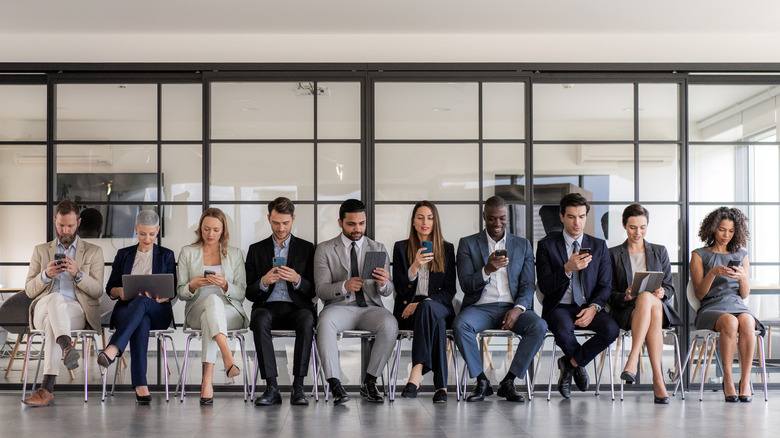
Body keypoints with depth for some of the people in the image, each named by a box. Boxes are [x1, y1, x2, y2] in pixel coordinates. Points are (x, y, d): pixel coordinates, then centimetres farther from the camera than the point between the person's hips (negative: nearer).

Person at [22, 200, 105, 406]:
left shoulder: (93, 252, 17)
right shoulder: (41, 251, 22)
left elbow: (97, 291, 5)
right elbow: (29, 290, 13)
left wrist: (78, 274, -15)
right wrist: (46, 275, -9)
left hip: (77, 312, -1)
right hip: (42, 310, 1)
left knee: (52, 321, -39)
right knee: (55, 298, -39)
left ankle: (47, 388, -51)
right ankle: (67, 347, -66)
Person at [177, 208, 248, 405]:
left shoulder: (235, 254, 13)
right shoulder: (187, 252, 12)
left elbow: (241, 293, 6)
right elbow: (180, 293, 8)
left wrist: (225, 285, -16)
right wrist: (192, 286, -16)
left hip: (230, 313, 1)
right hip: (196, 313, -1)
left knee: (209, 318, -37)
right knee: (213, 300, -38)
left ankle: (208, 379, -47)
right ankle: (227, 356, -57)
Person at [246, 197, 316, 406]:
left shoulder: (306, 248, 12)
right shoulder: (256, 250, 14)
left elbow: (313, 292, 7)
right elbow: (250, 294, 10)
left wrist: (297, 280, -14)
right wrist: (264, 282, -12)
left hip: (297, 306, 0)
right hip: (268, 306, 1)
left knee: (307, 321, -36)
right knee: (260, 320, -35)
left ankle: (298, 387, -31)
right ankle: (271, 387, -33)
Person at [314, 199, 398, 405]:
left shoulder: (378, 249, 12)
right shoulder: (324, 249, 7)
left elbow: (387, 291, 6)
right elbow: (321, 290, -2)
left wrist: (383, 283, -20)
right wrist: (344, 286, -24)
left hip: (370, 308, 2)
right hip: (339, 307, -1)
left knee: (390, 325, -32)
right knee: (325, 323, -36)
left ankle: (369, 382, -17)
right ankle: (335, 386, -32)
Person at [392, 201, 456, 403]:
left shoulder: (447, 248, 12)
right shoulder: (401, 248, 11)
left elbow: (449, 290, 6)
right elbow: (400, 288, 1)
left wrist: (422, 303, -11)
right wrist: (414, 267, -19)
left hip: (440, 307, 1)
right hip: (408, 310, 0)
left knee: (428, 308, -39)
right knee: (435, 321, -37)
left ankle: (417, 372, -46)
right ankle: (441, 384, -42)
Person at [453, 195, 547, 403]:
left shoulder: (523, 245, 14)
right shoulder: (468, 244, 8)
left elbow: (528, 285, 7)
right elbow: (466, 285, -1)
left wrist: (518, 309, -14)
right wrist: (487, 270, -21)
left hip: (511, 308, 1)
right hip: (480, 307, -1)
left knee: (539, 326, -29)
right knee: (460, 325, -33)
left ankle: (508, 382, -16)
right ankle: (482, 382, -15)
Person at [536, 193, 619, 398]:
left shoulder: (599, 246, 10)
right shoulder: (546, 245, 2)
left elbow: (605, 286, 6)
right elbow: (545, 286, -8)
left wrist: (593, 307, -14)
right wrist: (567, 269, -25)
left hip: (587, 308, 2)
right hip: (559, 307, -2)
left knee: (611, 329, -29)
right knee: (563, 329, -37)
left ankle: (570, 363, -3)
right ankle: (578, 365, 1)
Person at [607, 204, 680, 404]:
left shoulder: (660, 251, 20)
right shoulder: (613, 254, 13)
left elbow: (670, 288, 13)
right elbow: (610, 294, 7)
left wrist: (661, 292, -11)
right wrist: (625, 296, -16)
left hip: (660, 306, 1)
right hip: (625, 311, -1)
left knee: (646, 298, -39)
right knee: (649, 305, -40)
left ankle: (633, 359, -46)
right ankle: (658, 378, -46)